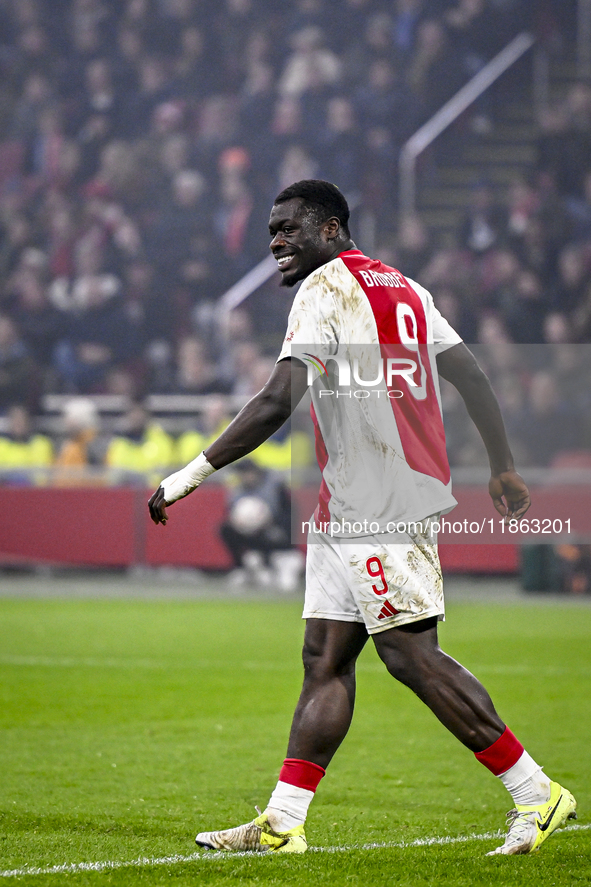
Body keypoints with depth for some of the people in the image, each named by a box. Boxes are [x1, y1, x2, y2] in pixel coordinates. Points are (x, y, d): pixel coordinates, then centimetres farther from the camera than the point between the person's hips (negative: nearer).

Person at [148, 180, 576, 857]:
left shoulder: (324, 287, -8)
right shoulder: (402, 287, 18)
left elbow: (277, 402, -18)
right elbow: (472, 378, 18)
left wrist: (191, 474, -15)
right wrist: (503, 469, 28)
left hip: (375, 503, -10)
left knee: (410, 654, -10)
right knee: (325, 657, 7)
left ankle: (536, 794, -7)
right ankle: (281, 822, 6)